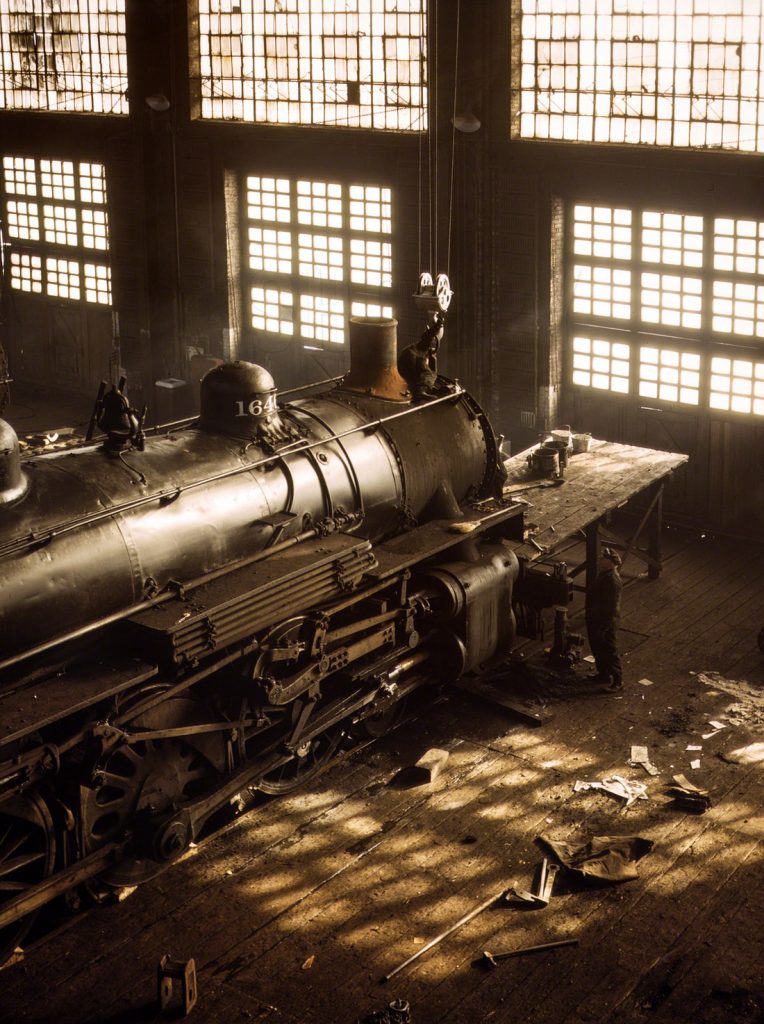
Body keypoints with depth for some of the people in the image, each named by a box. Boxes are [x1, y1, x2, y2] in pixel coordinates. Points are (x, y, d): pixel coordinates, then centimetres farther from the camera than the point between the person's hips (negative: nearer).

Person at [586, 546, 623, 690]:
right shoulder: (604, 575, 5)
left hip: (605, 622, -10)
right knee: (597, 648, 21)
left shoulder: (612, 581, -26)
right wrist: (592, 622, 21)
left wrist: (602, 628, -22)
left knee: (610, 651, 0)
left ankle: (617, 681, 10)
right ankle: (603, 675, 37)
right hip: (596, 619, 10)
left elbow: (611, 607, -26)